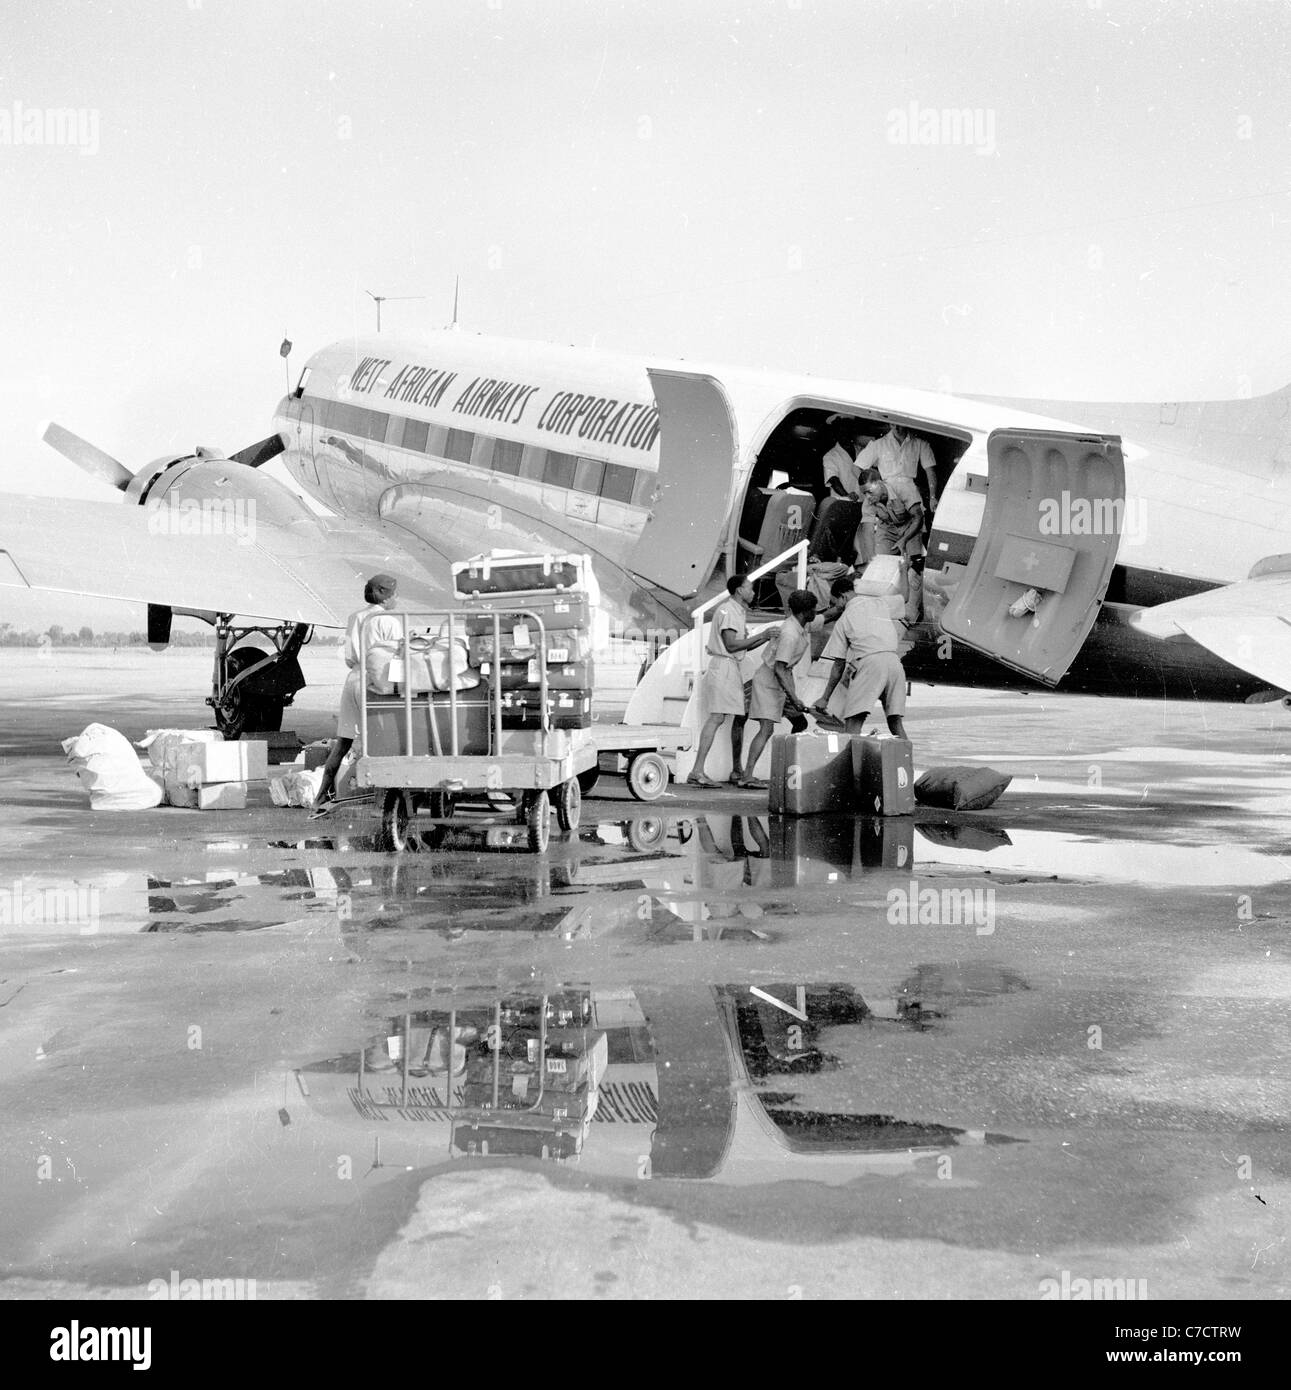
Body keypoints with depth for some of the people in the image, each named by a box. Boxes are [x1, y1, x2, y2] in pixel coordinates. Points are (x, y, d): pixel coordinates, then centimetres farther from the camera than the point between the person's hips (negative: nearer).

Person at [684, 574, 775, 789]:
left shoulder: (739, 612, 22)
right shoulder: (728, 611, -11)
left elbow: (745, 646, 21)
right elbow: (731, 644, -18)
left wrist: (766, 637, 9)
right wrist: (761, 636, -14)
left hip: (732, 669, 11)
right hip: (723, 666, -11)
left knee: (740, 716, 12)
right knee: (717, 718, -17)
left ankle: (736, 771, 20)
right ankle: (697, 771, -22)